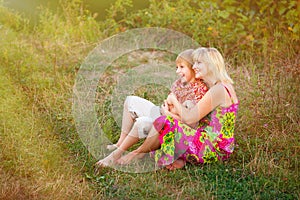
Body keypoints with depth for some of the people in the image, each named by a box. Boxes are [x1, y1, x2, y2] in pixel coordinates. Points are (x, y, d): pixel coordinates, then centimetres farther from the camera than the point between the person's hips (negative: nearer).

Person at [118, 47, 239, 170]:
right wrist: (170, 114, 3)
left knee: (165, 123, -12)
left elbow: (189, 118, -18)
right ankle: (179, 158, -10)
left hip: (215, 149, -10)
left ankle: (138, 153, 9)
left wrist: (174, 100, -1)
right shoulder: (217, 88, 13)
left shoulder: (218, 90, -18)